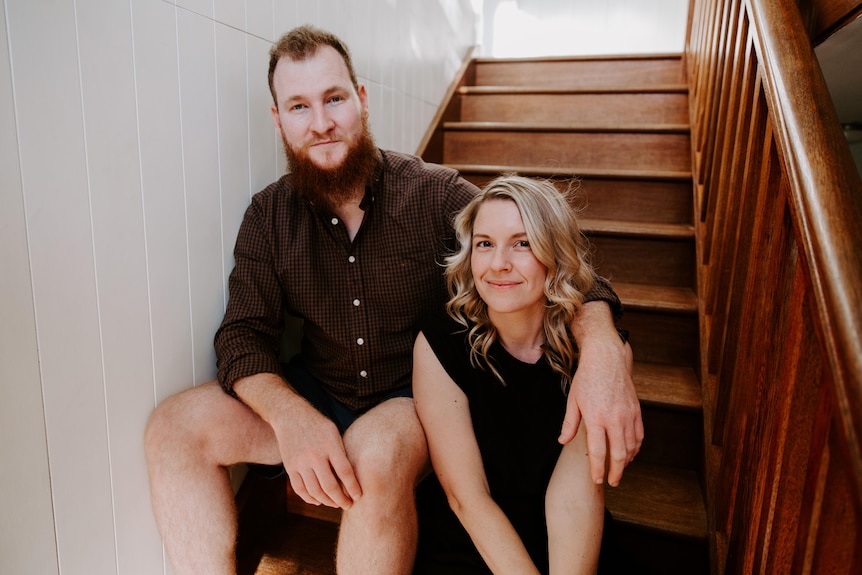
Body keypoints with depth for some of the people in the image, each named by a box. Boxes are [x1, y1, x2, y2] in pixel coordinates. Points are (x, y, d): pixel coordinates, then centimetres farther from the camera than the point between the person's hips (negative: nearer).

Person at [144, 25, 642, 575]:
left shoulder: (436, 194, -11)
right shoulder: (268, 215, -1)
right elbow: (243, 336, -5)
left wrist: (602, 347, -34)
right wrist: (291, 416, -27)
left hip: (417, 396, -3)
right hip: (316, 394, 4)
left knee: (376, 451, -35)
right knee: (174, 427, -14)